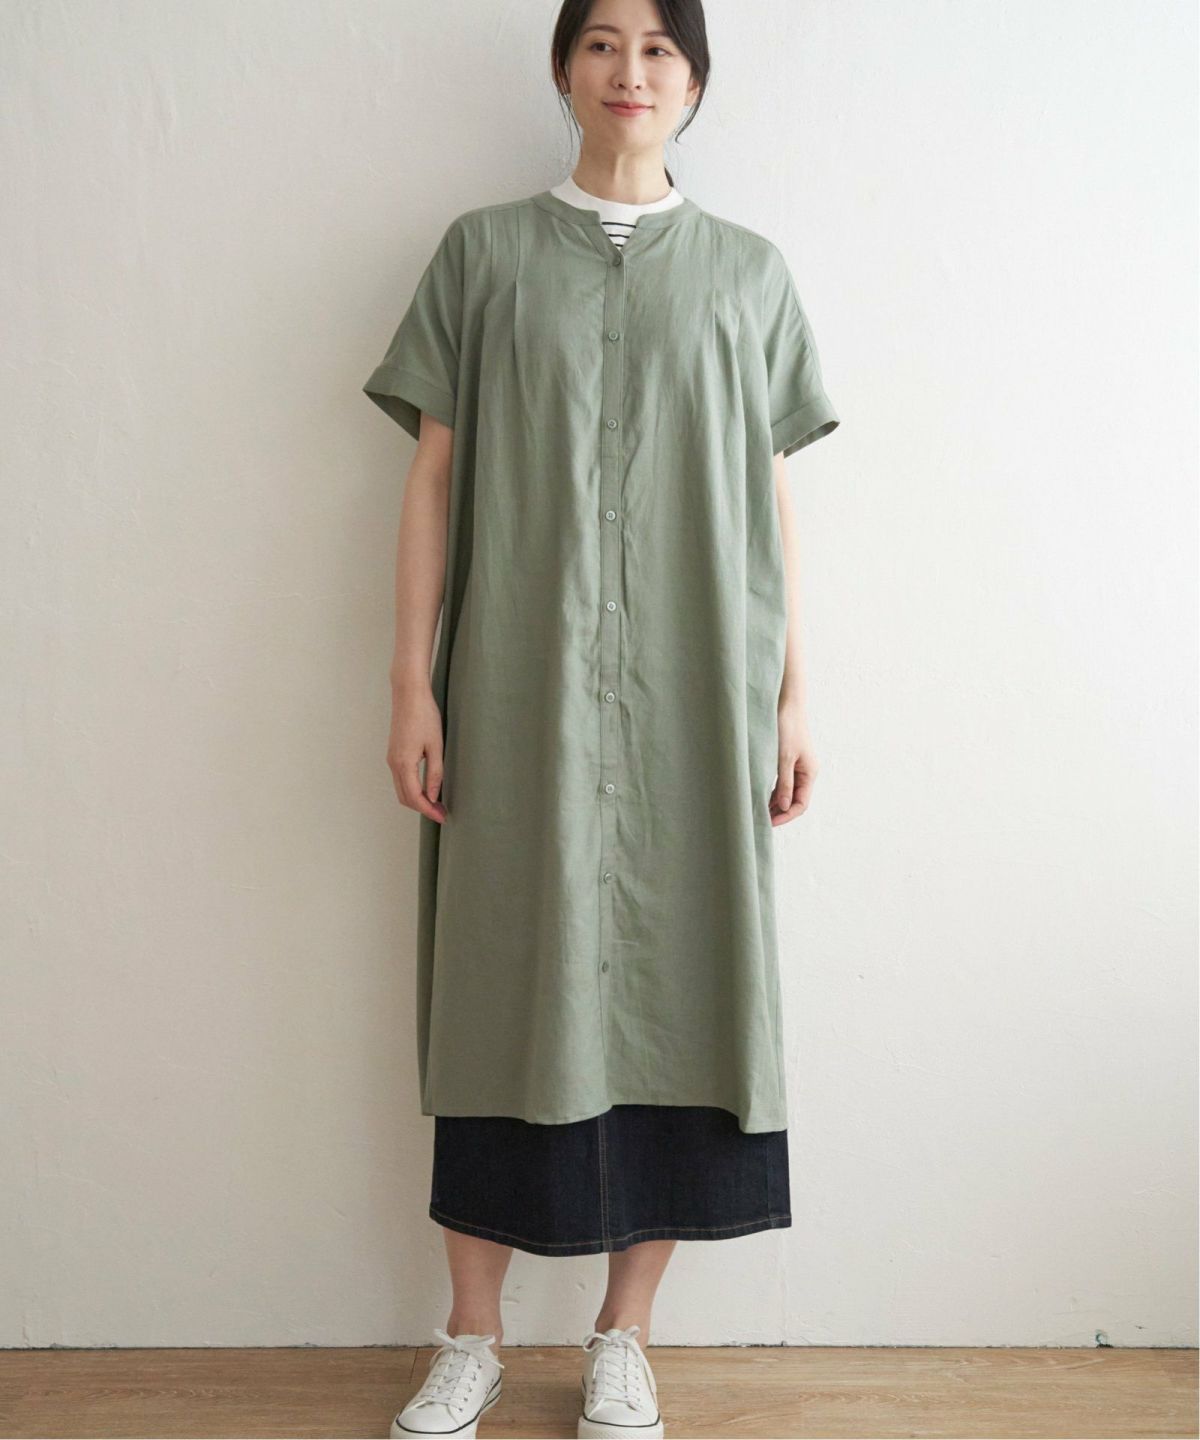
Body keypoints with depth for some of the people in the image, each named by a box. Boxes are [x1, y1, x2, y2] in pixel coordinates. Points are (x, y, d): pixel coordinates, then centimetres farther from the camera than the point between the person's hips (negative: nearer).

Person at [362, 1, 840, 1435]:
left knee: (676, 984, 4)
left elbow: (770, 499, 10)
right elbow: (433, 475, 4)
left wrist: (791, 697, 5)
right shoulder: (483, 252, 8)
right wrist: (411, 685, -3)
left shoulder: (748, 271, 11)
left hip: (695, 696, 1)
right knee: (504, 987, 3)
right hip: (519, 692, -1)